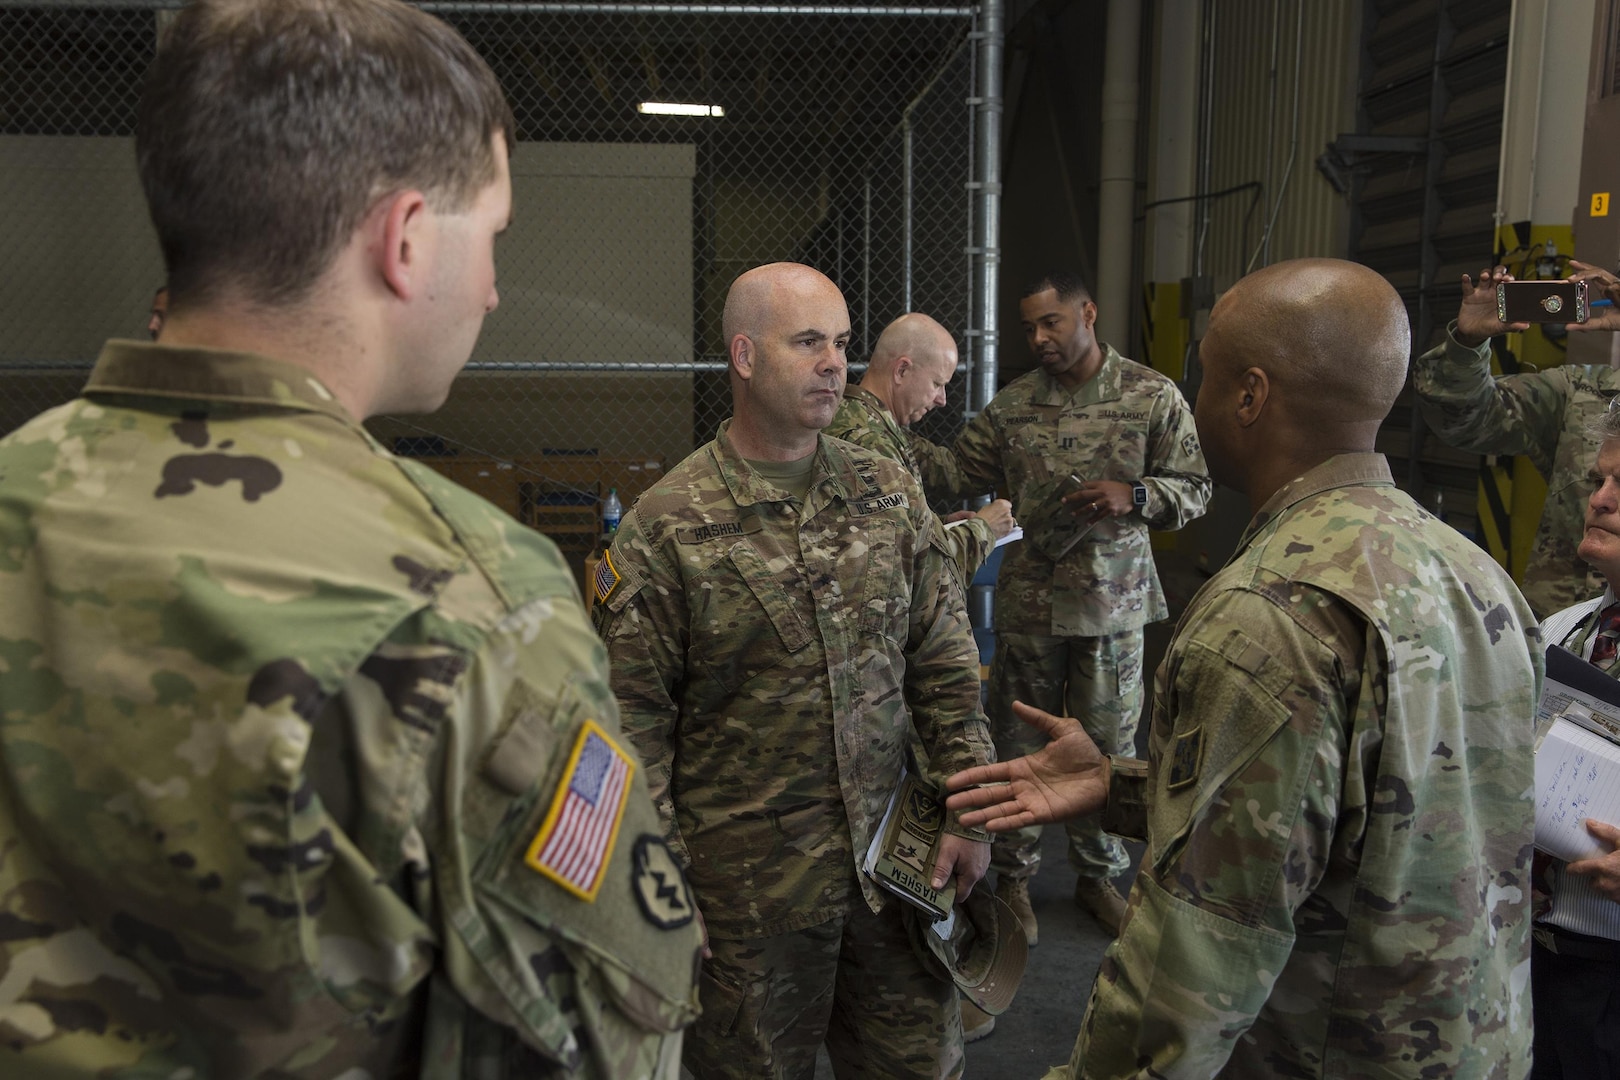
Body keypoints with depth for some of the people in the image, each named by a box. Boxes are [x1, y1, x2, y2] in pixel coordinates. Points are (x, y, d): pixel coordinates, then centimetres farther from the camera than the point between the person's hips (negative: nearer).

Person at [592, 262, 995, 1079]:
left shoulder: (891, 495, 1)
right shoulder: (665, 526, -11)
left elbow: (944, 666, 5)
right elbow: (635, 719, -8)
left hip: (891, 853, 4)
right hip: (746, 880, -3)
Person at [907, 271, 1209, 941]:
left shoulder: (1153, 396, -2)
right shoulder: (1011, 405, 4)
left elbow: (1194, 489, 1)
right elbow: (960, 471, 8)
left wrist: (1134, 496, -18)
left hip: (1112, 601, -1)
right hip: (1028, 601, 1)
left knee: (1106, 743, 10)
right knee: (1018, 739, 9)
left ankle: (1099, 876, 30)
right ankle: (1013, 877, 27)